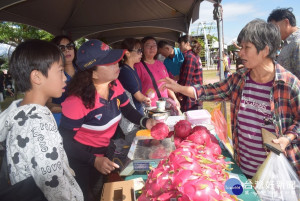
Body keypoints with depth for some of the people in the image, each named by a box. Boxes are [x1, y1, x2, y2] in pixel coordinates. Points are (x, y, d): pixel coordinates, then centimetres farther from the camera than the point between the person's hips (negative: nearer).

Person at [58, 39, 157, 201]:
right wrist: (94, 160, -30)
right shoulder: (76, 101, -32)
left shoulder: (115, 85, -12)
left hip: (107, 149, 6)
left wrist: (145, 122, -17)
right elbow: (66, 140, -23)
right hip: (83, 158, -6)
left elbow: (127, 110, 2)